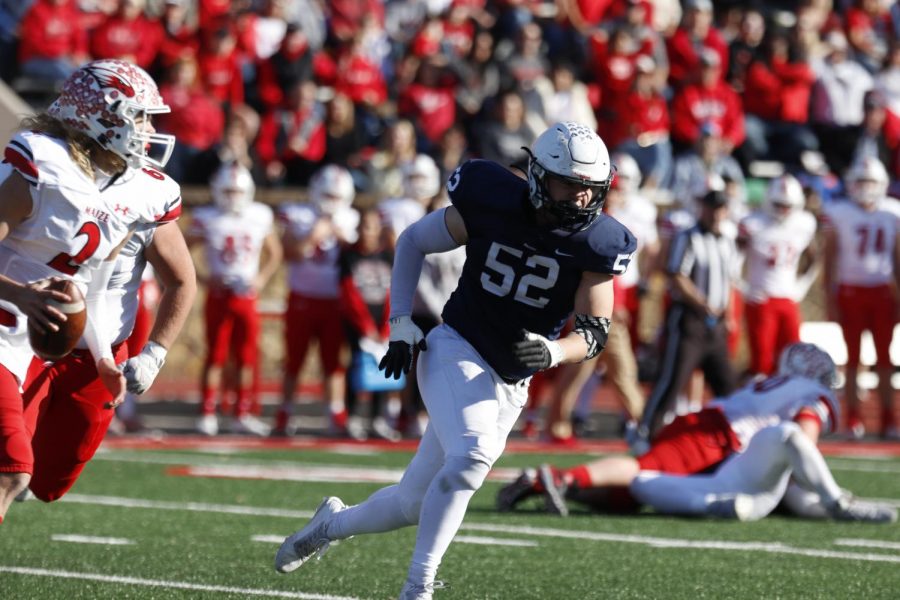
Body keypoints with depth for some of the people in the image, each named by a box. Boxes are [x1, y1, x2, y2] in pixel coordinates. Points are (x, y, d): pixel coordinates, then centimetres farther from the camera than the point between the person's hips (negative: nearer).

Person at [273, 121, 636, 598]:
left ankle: (333, 523, 40)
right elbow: (413, 241, 4)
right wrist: (401, 323, -4)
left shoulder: (596, 245, -9)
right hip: (455, 350, -3)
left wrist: (550, 352, -27)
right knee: (471, 456, -32)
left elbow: (595, 334, -6)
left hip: (509, 385, 3)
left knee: (414, 504, 9)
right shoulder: (491, 205, -12)